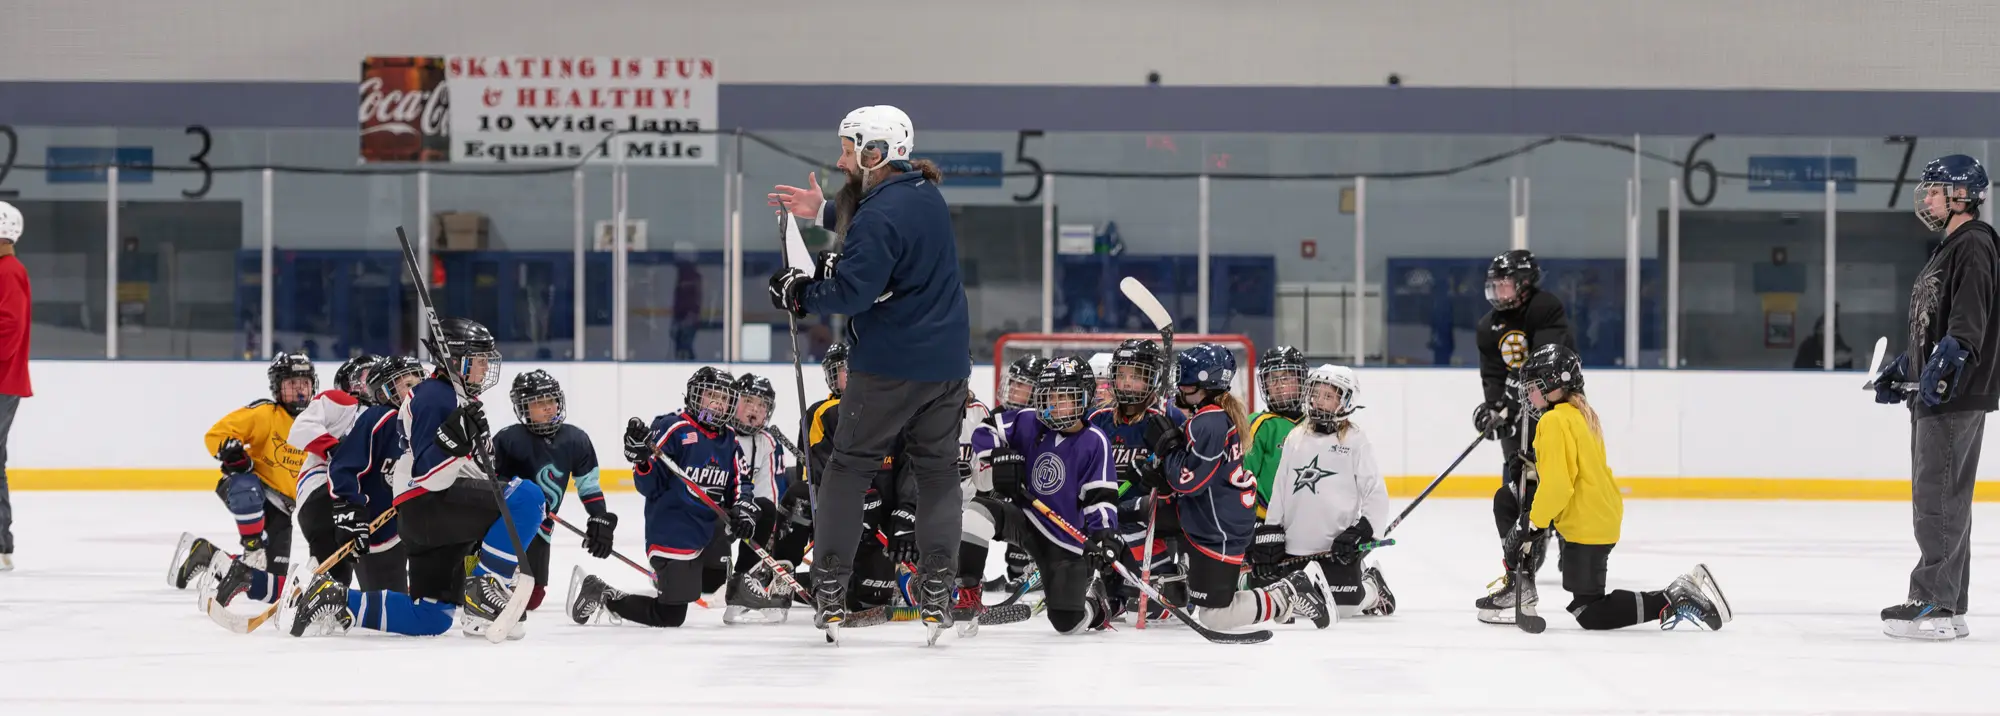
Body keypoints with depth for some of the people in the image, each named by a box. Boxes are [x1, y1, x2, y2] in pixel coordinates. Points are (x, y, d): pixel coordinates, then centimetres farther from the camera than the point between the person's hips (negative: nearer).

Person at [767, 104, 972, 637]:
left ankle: (829, 589, 4)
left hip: (889, 368, -8)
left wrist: (798, 293, -7)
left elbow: (852, 291, -22)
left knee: (849, 468, 4)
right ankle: (937, 593, 4)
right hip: (946, 363, 8)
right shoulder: (926, 195, 9)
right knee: (937, 471, 10)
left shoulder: (880, 214, -18)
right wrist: (823, 213, 17)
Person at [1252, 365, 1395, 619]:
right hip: (1295, 548, 4)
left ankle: (1372, 588, 23)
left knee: (1343, 607, -9)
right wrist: (1270, 533, 6)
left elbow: (1377, 496, -4)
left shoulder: (1356, 441, -3)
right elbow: (1279, 489, 12)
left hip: (1338, 547, -4)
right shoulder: (1295, 438, 10)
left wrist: (1360, 532, -14)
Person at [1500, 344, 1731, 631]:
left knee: (1589, 614, -6)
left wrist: (1532, 525, -17)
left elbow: (1557, 484, -24)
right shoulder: (1583, 413, 12)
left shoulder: (1554, 422, -17)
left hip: (1585, 527, -10)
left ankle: (1672, 601, -15)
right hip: (1603, 514, 10)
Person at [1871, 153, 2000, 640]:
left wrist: (1943, 363, -33)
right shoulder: (1948, 250, 22)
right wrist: (1901, 369, 26)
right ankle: (1949, 607, 14)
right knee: (1938, 499, 11)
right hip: (1933, 397, 11)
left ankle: (1934, 605, -13)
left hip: (1955, 398, -11)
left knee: (1938, 500, -12)